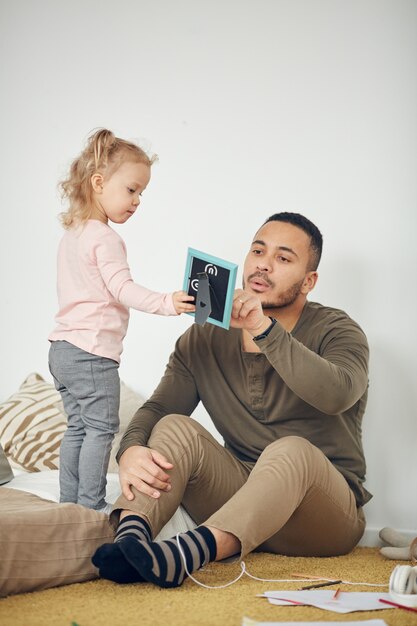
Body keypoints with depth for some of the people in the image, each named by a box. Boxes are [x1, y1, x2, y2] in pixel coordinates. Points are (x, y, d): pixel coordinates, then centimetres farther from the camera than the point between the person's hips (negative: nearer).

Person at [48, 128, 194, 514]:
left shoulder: (72, 234, 16)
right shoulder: (105, 238, -14)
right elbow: (122, 289, -24)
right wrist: (164, 303, -34)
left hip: (63, 347, 10)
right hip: (92, 350, -10)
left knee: (77, 426, 14)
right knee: (101, 427, -2)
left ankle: (69, 501, 19)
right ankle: (91, 505, 1)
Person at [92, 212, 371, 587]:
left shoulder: (335, 331, -6)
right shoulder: (205, 338, 6)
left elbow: (336, 394, -28)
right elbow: (158, 407, -2)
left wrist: (265, 330, -37)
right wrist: (130, 450, -25)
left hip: (328, 511, -3)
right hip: (240, 493, 4)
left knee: (292, 451, -35)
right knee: (175, 427, -17)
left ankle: (190, 553, -57)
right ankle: (129, 537, -42)